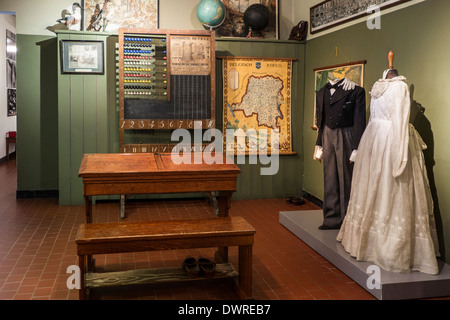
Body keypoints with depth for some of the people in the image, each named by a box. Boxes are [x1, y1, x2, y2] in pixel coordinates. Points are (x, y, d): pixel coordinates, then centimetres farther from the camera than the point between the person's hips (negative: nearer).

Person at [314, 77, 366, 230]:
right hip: (327, 136, 6)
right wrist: (319, 144, 14)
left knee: (346, 178, 1)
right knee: (330, 178, 10)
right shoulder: (322, 92, 11)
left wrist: (356, 148, -13)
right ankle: (332, 218, 20)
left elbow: (359, 122, -8)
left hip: (346, 138, -5)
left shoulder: (356, 91, -6)